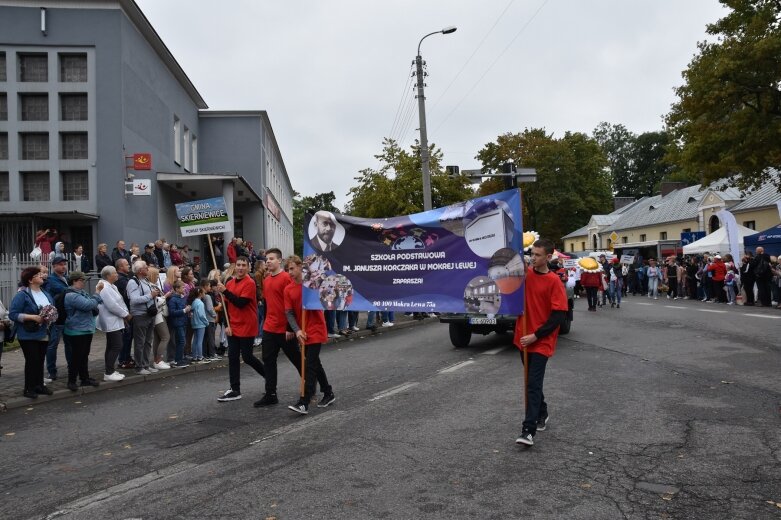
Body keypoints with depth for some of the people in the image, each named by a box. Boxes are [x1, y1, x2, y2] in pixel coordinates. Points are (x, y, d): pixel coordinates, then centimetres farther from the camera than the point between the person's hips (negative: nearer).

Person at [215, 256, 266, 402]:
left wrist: (225, 291, -21)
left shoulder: (250, 283, -13)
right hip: (232, 327, 7)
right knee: (232, 358, 6)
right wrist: (226, 324, 1)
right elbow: (225, 305, 10)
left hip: (247, 327, -7)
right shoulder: (229, 283, 8)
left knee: (247, 357, 0)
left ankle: (269, 375, 22)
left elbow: (241, 303, -23)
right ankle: (235, 390, 13)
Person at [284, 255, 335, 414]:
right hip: (302, 333, 5)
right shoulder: (288, 289, 3)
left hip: (316, 330, -5)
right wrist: (297, 330, -17)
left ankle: (304, 403, -9)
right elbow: (289, 312, -3)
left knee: (310, 366, -9)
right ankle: (329, 394, 30)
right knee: (314, 363, 15)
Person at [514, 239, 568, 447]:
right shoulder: (525, 274, 4)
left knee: (533, 384, -9)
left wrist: (536, 335, -18)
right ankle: (542, 414, 37)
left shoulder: (554, 281, -12)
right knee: (532, 381, 18)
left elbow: (559, 315, -15)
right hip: (524, 339, 6)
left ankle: (528, 430, -8)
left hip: (541, 342, -6)